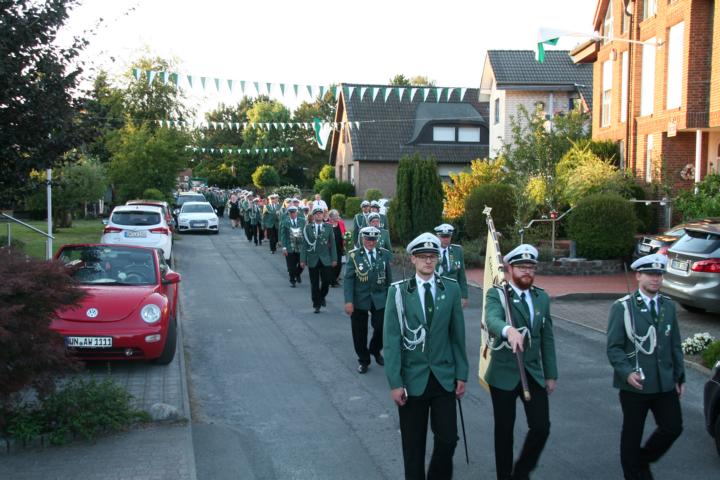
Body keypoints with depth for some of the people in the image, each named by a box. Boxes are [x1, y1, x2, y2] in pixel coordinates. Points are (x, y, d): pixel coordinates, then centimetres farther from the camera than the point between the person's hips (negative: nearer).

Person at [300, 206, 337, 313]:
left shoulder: (328, 227, 3)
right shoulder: (307, 228, 0)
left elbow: (332, 244, 4)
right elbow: (304, 245, -1)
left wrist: (334, 259, 0)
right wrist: (303, 260, -5)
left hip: (325, 259, 1)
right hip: (312, 260, -1)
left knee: (327, 280, -4)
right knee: (314, 283, 4)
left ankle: (322, 296, 25)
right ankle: (316, 305, 16)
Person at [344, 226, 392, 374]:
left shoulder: (384, 254, 2)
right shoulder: (354, 255, -5)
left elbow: (388, 277, 7)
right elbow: (348, 279, -8)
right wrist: (348, 301, -15)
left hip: (380, 299, 1)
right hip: (359, 299, -1)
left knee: (381, 328, -1)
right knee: (360, 332, 7)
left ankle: (375, 351, 30)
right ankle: (363, 360, 27)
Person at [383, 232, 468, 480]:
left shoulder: (451, 288, 0)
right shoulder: (398, 291, -7)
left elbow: (457, 335, 5)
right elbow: (391, 339, -7)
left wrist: (461, 374, 5)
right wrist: (394, 382, -10)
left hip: (444, 377, 2)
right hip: (412, 378, -2)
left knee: (448, 439, 3)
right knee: (413, 443, 7)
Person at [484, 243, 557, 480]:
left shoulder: (542, 297, 7)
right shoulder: (497, 294, -9)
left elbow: (547, 338, 12)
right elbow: (492, 320, -31)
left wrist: (551, 374, 10)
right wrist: (509, 330, -53)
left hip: (534, 373, 4)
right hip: (504, 374, -4)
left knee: (541, 427, -2)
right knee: (504, 430, 6)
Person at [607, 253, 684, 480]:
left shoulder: (668, 306, 8)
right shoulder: (622, 307, -8)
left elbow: (675, 345, 11)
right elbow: (614, 347, -10)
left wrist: (680, 376, 9)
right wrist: (627, 373, -22)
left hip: (665, 383, 5)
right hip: (635, 384, -4)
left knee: (673, 427, 5)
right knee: (632, 433, 7)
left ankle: (643, 459, 30)